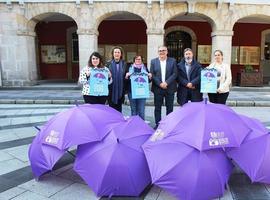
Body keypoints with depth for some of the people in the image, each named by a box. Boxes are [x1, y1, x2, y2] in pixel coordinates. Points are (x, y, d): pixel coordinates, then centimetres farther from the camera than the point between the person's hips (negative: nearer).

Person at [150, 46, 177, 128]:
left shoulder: (172, 61, 4)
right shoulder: (153, 61, 6)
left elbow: (174, 74, -3)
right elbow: (152, 75, -1)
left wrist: (166, 83, -14)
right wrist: (160, 84, -13)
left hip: (170, 88, 0)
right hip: (158, 88, 0)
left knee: (169, 107, 7)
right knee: (157, 107, 5)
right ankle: (157, 124, 15)